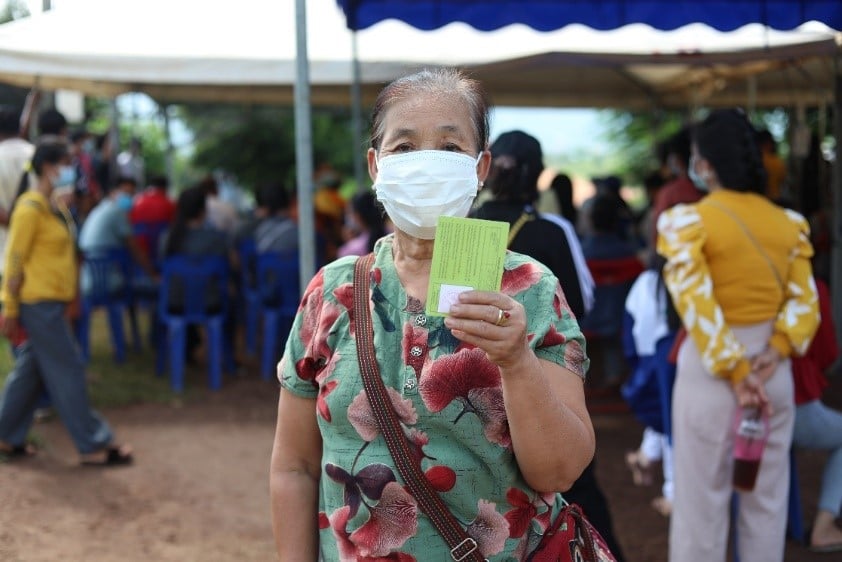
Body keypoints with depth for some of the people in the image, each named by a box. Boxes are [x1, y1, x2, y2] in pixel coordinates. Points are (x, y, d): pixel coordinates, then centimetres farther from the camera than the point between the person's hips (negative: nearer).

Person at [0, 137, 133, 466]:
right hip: (38, 302, -9)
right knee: (67, 371, -4)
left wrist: (68, 300, 18)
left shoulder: (56, 207, 13)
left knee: (31, 370, 14)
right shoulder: (31, 207, -15)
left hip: (52, 302, 9)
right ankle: (93, 446, 1)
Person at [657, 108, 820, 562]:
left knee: (702, 499, 6)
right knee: (767, 498, 15)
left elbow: (698, 306, -18)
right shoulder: (789, 223, 3)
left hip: (709, 370, -4)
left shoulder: (687, 222, -11)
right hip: (773, 371, 5)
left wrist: (735, 372, -14)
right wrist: (775, 353, -10)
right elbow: (804, 300, -3)